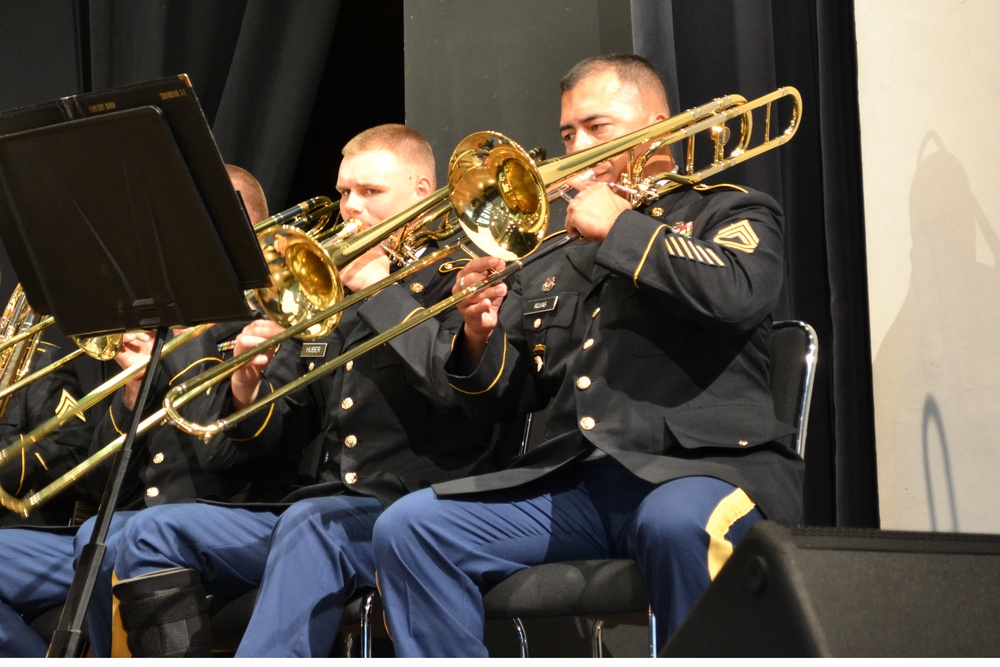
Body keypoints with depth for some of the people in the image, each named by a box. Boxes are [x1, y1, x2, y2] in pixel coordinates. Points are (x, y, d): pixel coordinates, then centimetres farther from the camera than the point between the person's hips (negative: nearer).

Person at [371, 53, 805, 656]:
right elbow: (500, 399, 25)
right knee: (408, 528, -14)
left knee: (677, 522, -39)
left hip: (703, 464, -5)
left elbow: (738, 294, -11)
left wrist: (619, 227, -3)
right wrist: (479, 339, 3)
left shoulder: (730, 213, 13)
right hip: (570, 484, 5)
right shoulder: (556, 266, 26)